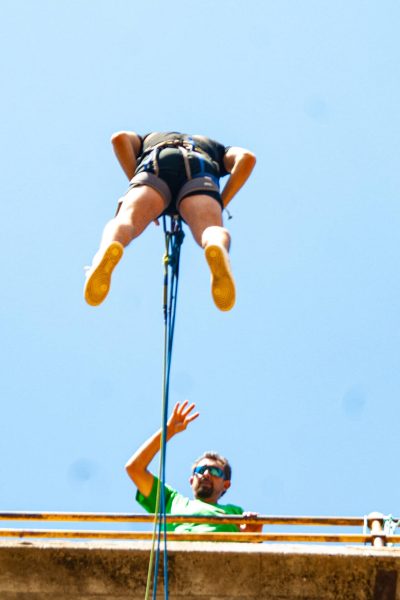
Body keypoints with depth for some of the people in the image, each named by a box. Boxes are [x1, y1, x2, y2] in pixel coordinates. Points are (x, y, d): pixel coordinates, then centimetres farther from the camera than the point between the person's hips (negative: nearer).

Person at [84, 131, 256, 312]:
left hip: (155, 166, 0)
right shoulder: (217, 148, 44)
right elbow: (246, 157, 20)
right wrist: (220, 205, 20)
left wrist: (137, 180, 22)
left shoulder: (148, 140, 45)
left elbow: (120, 138, 21)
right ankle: (218, 250, -57)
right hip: (200, 173, 0)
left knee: (125, 221, -18)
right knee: (211, 233, -20)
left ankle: (106, 252, -54)